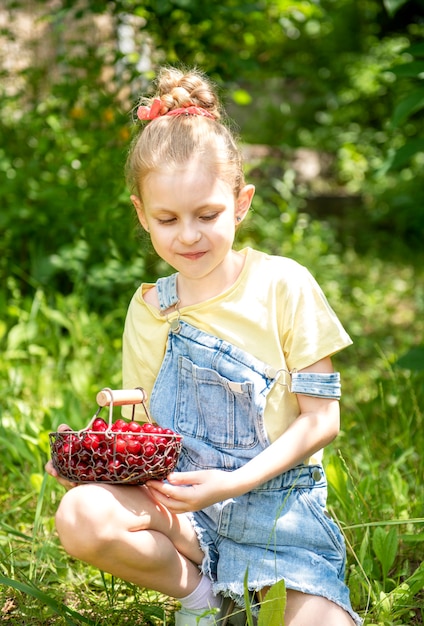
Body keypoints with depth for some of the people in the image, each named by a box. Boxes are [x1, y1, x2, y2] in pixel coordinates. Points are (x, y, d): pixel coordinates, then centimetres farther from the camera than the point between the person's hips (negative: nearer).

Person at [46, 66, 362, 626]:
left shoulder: (284, 286, -6)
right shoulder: (147, 308, 6)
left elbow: (322, 418, -7)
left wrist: (232, 483, -19)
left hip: (279, 501, -2)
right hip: (180, 506, 3)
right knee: (80, 516, -27)